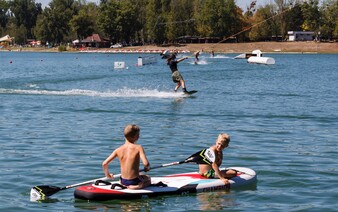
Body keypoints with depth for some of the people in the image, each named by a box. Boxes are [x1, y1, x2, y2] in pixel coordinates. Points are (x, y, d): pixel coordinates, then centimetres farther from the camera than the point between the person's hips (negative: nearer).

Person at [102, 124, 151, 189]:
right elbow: (146, 163, -26)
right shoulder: (138, 148, -15)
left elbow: (104, 164, -3)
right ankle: (137, 186, 4)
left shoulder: (118, 150, -4)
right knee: (148, 178, 30)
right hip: (134, 181, -6)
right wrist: (147, 168, -2)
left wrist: (107, 174, 15)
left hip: (123, 181, 6)